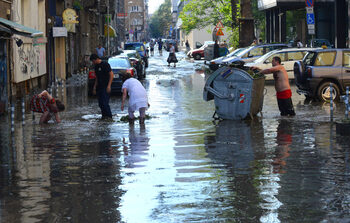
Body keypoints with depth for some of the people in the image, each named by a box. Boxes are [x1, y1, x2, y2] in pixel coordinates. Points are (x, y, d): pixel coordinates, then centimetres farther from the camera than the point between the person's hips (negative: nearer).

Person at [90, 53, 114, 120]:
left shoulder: (105, 64, -9)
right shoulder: (96, 66, 15)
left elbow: (111, 75, -12)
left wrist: (109, 86, -18)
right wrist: (94, 87, 18)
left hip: (106, 87, -8)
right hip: (99, 87, 8)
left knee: (105, 103, -14)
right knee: (100, 103, 5)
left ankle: (109, 117, -7)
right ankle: (104, 116, 13)